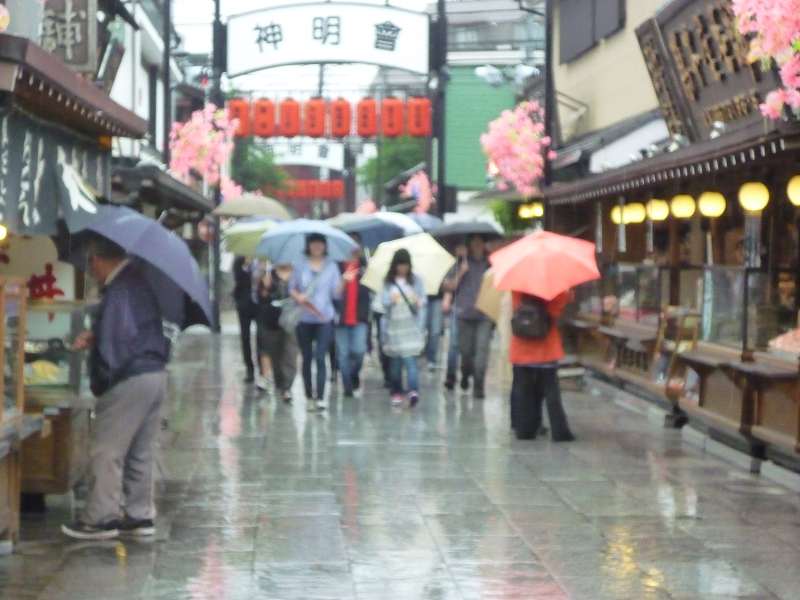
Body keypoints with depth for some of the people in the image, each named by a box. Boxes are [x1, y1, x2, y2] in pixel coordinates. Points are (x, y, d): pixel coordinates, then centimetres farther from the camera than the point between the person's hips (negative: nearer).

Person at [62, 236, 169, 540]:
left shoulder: (117, 291, -18)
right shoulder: (139, 281, 12)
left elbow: (113, 345, -20)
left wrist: (100, 382, -7)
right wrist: (94, 336, 12)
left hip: (129, 380, -9)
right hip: (155, 375, 9)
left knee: (106, 451, -1)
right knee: (140, 452, 14)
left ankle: (101, 518, 2)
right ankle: (139, 515, 18)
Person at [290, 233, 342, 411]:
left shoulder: (331, 266, 3)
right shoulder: (301, 266, 5)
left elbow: (336, 293, 0)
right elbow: (291, 288, 9)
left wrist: (342, 282, -19)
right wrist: (298, 297, -11)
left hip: (324, 318, -2)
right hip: (304, 319, 2)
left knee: (320, 358, -12)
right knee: (307, 359, 8)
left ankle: (320, 398, -14)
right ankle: (309, 396, 19)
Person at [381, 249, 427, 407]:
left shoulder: (416, 281, 5)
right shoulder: (388, 282, 6)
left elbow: (423, 302, 6)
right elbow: (384, 301, 0)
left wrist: (418, 302, -17)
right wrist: (391, 301, -22)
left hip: (411, 326, -2)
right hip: (393, 325, 2)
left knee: (409, 359, -14)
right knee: (396, 361, 8)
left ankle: (413, 391, -24)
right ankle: (396, 392, 18)